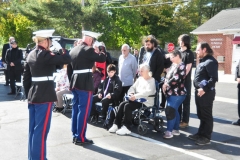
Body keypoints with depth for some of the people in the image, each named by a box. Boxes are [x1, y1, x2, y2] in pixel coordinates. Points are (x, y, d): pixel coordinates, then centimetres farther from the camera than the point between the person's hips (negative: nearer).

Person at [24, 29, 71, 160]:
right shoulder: (45, 55, -15)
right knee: (41, 129, -2)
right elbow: (67, 60, -17)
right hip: (44, 95, -9)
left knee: (33, 129, 16)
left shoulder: (30, 55, 11)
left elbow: (26, 77, 15)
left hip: (33, 94, 9)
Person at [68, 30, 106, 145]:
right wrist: (101, 51, 8)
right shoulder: (88, 50, -11)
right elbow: (102, 58, -12)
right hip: (85, 84, -8)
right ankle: (80, 137, 1)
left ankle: (75, 135, 21)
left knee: (75, 109, 13)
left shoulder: (73, 50, 14)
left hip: (75, 83, 9)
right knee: (83, 110, -3)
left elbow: (69, 68, 17)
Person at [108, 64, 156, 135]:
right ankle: (116, 124, -11)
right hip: (137, 99, 7)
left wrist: (135, 96, -29)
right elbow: (133, 87, 15)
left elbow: (149, 91, -22)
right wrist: (131, 94, -9)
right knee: (122, 104, -14)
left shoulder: (151, 80, -6)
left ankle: (126, 128, -21)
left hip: (146, 102, -7)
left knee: (128, 106, -26)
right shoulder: (140, 79, 17)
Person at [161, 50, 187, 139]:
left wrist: (166, 84, -11)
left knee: (170, 111, -10)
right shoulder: (173, 65, 14)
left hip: (177, 93, -9)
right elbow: (168, 76, 15)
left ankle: (169, 131, -4)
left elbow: (176, 79, -21)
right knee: (174, 111, 14)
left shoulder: (181, 66, -13)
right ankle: (176, 130, 23)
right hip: (171, 92, 9)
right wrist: (165, 84, -2)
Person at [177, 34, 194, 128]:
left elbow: (187, 69, -13)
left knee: (185, 102, 2)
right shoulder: (178, 52, 13)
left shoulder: (189, 53, -7)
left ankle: (185, 121, 9)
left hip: (185, 81, -6)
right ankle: (178, 119, 24)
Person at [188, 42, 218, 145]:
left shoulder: (211, 61, -15)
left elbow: (214, 78, -23)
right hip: (199, 92, 10)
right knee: (201, 115, 17)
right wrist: (198, 88, 12)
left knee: (206, 116, 0)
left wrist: (204, 89, -25)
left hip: (206, 93, -10)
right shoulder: (202, 61, 17)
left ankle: (206, 137, 8)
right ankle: (200, 134, 27)